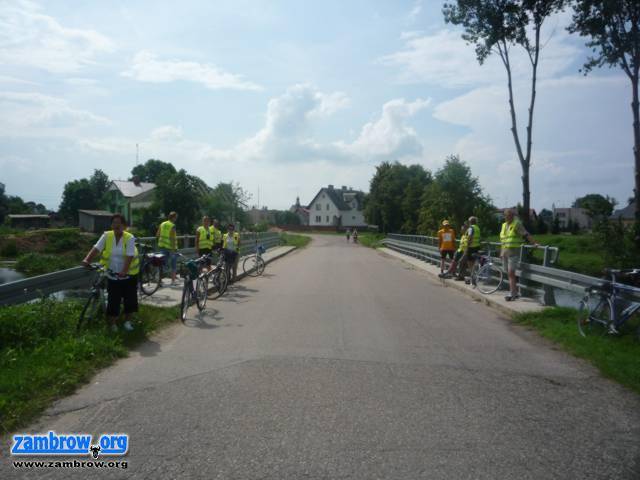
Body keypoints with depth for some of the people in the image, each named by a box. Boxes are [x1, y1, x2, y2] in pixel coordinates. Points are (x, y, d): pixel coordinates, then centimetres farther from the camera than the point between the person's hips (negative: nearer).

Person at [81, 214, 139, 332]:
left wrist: (124, 271, -34)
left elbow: (129, 257, -21)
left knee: (130, 298, 5)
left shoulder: (130, 238, -13)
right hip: (112, 274, 1)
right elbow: (96, 248, -14)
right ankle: (112, 323, 17)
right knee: (113, 299, 2)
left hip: (128, 274, -1)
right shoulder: (106, 236, -5)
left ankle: (127, 321, 24)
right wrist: (87, 260, -30)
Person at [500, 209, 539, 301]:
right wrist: (501, 252, 22)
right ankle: (515, 293, 15)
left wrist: (534, 243, -23)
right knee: (509, 274, 8)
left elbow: (526, 235, -13)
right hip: (505, 253, 7)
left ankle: (512, 294, -12)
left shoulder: (517, 224, -5)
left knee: (511, 273, -13)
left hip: (514, 253, -7)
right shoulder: (504, 225, 16)